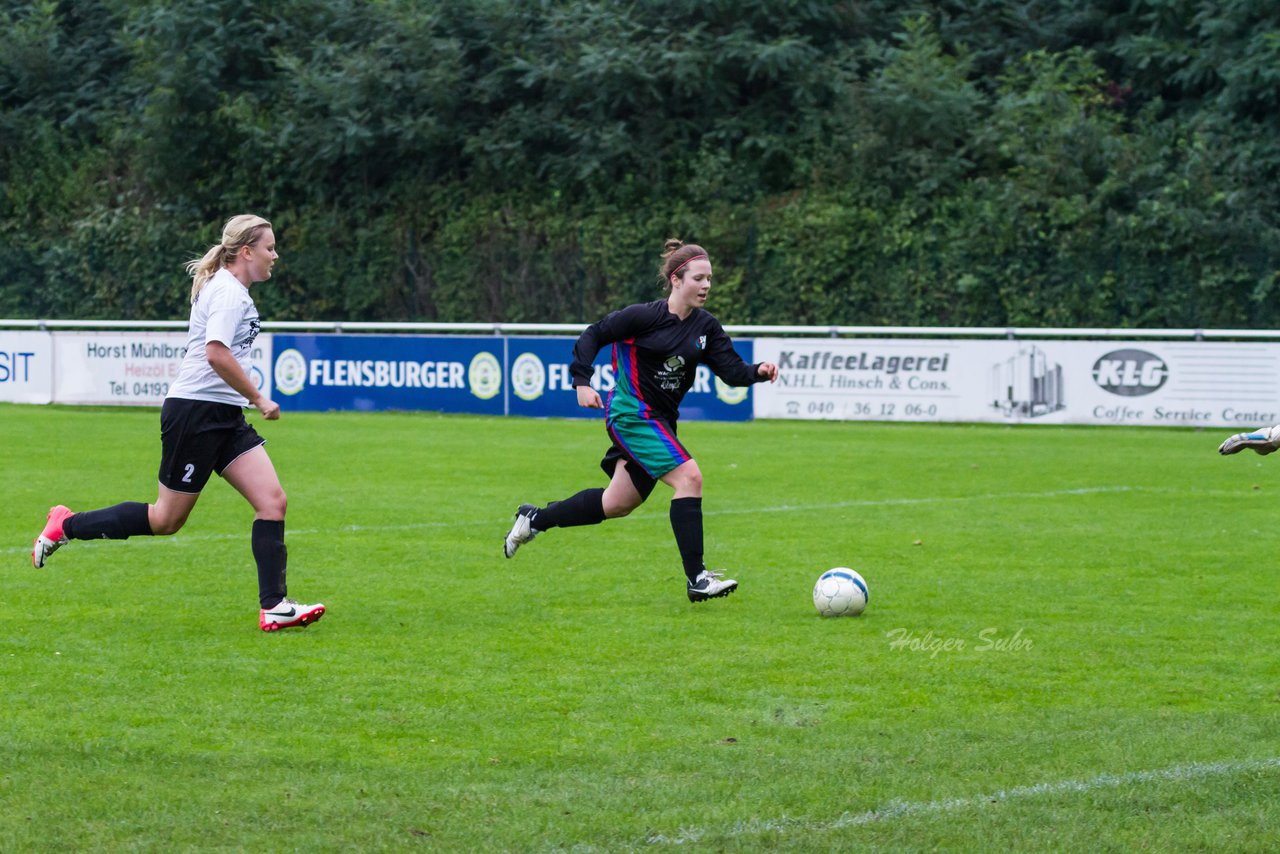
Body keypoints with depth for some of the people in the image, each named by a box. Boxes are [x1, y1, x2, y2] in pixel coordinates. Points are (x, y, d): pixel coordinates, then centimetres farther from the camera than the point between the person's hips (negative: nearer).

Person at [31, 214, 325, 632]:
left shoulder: (231, 290, 16)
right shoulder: (229, 292, -15)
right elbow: (216, 353, -28)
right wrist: (258, 399, -21)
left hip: (225, 417, 10)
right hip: (196, 411, -10)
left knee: (272, 502, -4)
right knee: (166, 520, 0)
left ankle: (274, 607, -7)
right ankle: (66, 526, 16)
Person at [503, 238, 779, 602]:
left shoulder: (706, 326, 3)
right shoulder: (646, 316, -14)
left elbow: (732, 371, -1)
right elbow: (595, 334, -7)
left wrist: (758, 371, -20)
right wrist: (582, 381, -14)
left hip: (660, 421, 8)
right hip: (632, 415, -8)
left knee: (617, 505, 16)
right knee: (689, 477, -21)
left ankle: (535, 518, 36)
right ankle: (696, 579, -20)